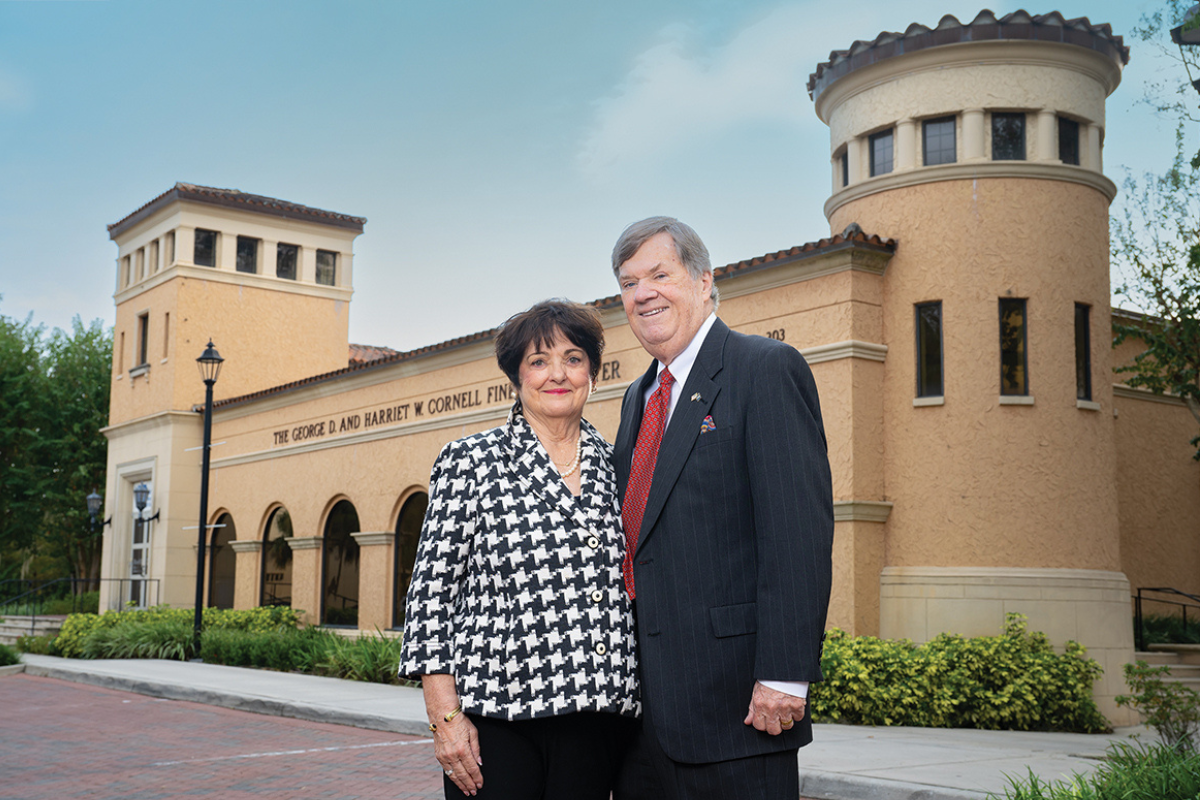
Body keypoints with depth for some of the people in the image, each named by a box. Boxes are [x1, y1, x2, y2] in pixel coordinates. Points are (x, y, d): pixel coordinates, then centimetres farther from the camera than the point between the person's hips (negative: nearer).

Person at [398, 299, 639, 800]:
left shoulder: (617, 467, 10)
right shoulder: (469, 461, 0)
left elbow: (633, 593, 14)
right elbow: (432, 589, -2)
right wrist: (445, 716, -8)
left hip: (597, 716, 3)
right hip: (497, 717, -3)